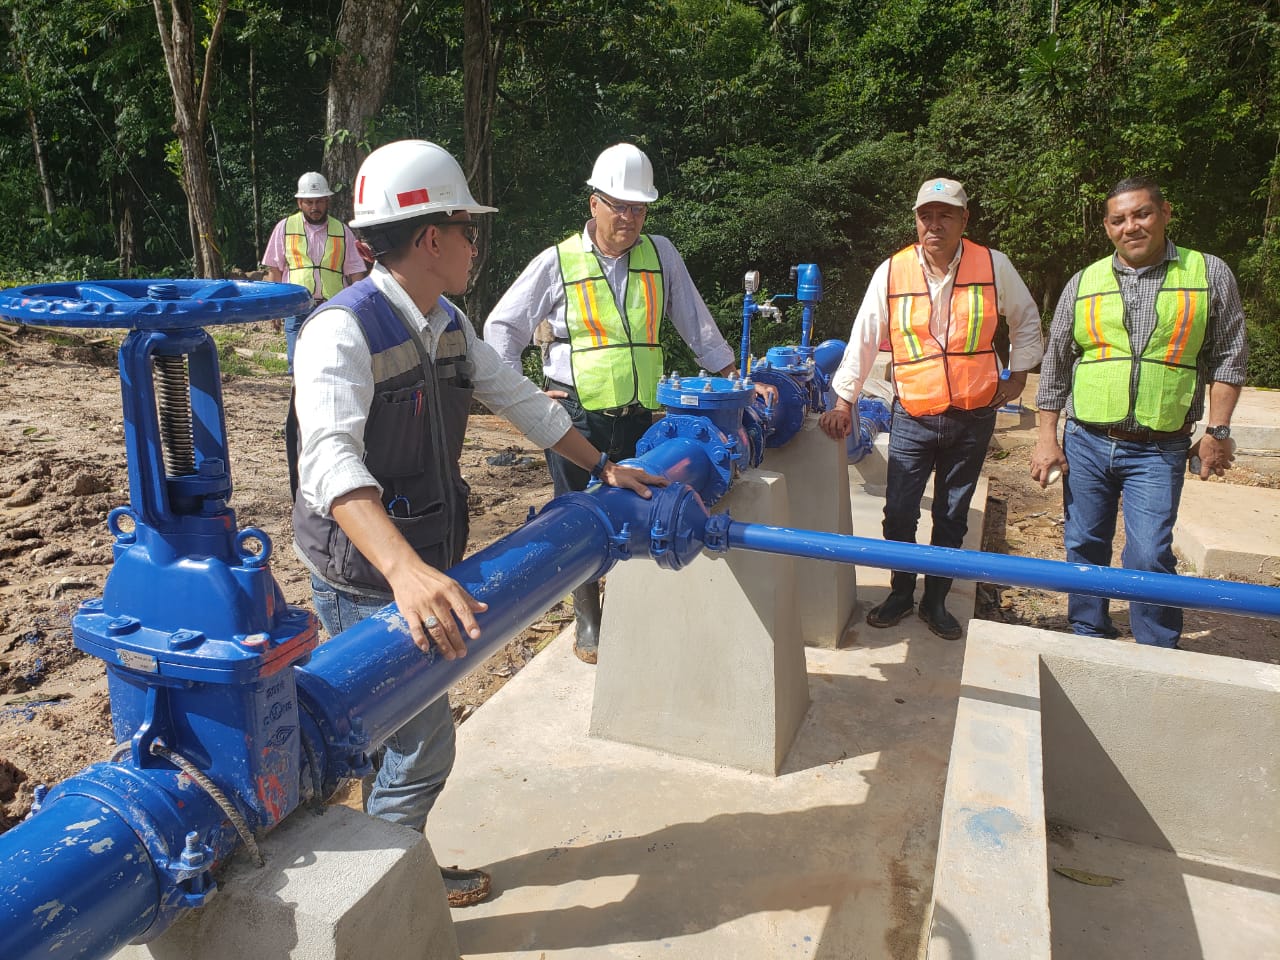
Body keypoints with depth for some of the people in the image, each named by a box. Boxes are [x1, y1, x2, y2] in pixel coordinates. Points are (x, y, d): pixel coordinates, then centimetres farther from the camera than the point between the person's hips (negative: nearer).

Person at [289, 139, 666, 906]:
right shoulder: (344, 330, -23)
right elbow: (328, 458, -37)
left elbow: (519, 398, 16)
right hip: (367, 577, -8)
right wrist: (405, 570, -52)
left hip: (424, 561, 8)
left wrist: (604, 467, 18)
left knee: (412, 731, 19)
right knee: (423, 741, 2)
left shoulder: (447, 324, 5)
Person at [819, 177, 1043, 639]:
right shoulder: (891, 272, -4)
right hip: (912, 417, 0)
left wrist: (1017, 373, 11)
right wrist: (843, 401, -2)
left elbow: (1026, 319, 15)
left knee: (952, 518, 11)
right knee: (899, 513, 2)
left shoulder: (994, 265, -2)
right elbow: (864, 338, 0)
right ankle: (901, 593, 25)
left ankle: (935, 601, 27)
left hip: (973, 418, 1)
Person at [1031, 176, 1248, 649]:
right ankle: (1088, 639, 27)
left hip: (1158, 450, -2)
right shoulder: (1084, 283, 7)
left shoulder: (1209, 274, 3)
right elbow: (1055, 365, 9)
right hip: (1085, 442, 3)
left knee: (1149, 556, -9)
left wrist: (1217, 431, -1)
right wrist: (1047, 437, 4)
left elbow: (1228, 358, 5)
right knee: (1084, 548, 10)